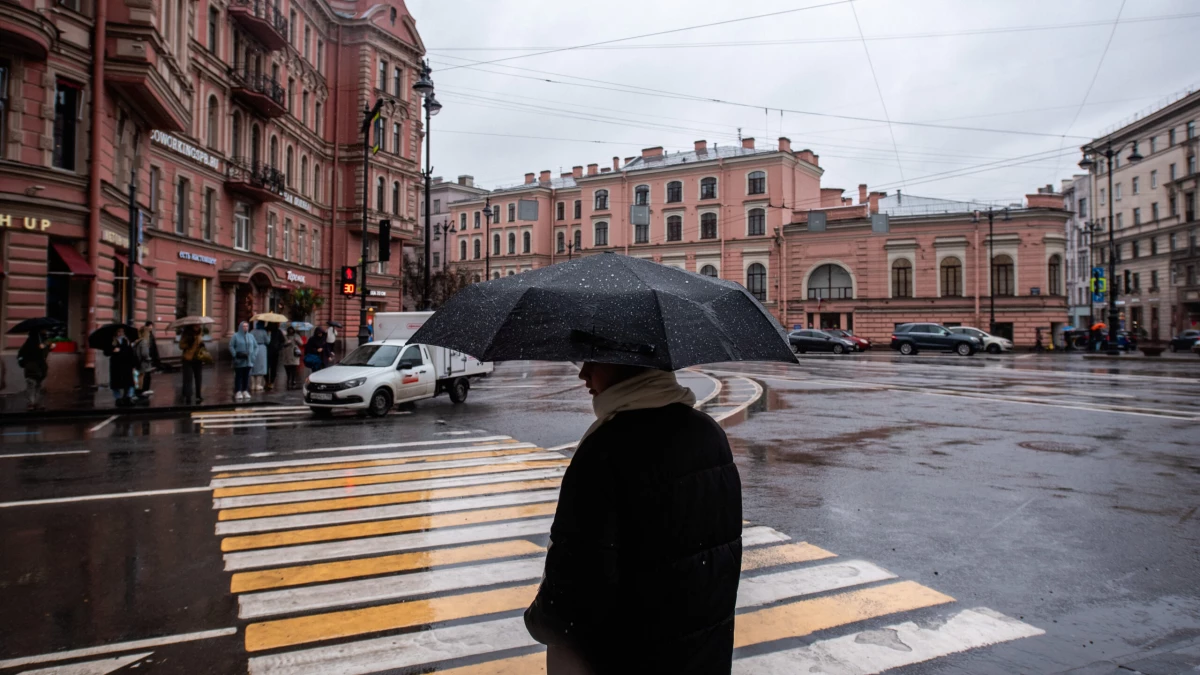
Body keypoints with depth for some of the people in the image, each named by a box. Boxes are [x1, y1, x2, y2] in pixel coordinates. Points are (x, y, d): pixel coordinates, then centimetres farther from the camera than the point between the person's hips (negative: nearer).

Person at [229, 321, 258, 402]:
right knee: (239, 376, -3)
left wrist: (253, 355, 3)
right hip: (239, 360, -3)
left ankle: (245, 391, 9)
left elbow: (256, 346, 15)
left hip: (248, 361, 3)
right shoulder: (235, 336, 0)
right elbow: (231, 346, -4)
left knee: (246, 376, 4)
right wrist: (236, 354, -14)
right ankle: (238, 392, 0)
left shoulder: (251, 336, 12)